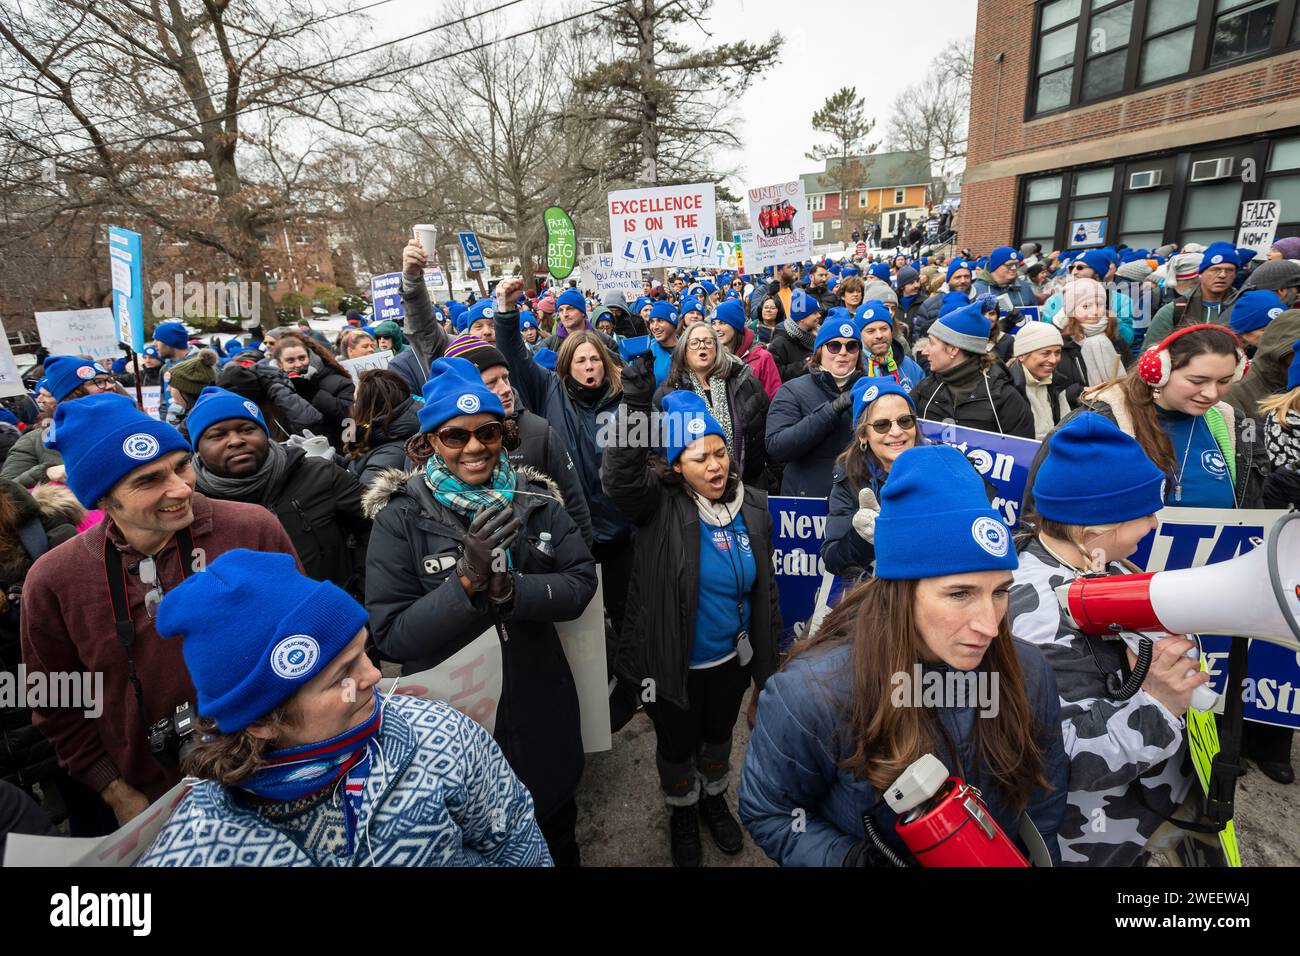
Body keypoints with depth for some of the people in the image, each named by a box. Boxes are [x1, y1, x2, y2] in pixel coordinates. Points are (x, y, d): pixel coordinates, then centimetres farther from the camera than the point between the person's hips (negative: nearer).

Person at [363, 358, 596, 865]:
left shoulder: (535, 500, -6)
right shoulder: (401, 518, -14)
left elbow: (581, 582, -11)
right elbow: (391, 636, -17)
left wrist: (510, 590, -28)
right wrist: (465, 581, -32)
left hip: (542, 713, 2)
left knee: (556, 840, 26)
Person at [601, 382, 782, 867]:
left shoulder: (753, 507, -7)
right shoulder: (659, 504, -18)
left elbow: (764, 588, 3)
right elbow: (619, 476, -41)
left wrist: (768, 655, 8)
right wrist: (637, 406, -50)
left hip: (730, 659, 3)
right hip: (672, 664, -3)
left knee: (719, 734, 26)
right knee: (677, 743, 19)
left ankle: (714, 799, 56)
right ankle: (682, 812, 50)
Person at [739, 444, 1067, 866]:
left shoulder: (1028, 673, -20)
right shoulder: (812, 694, -33)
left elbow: (1043, 814, -5)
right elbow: (767, 813, -20)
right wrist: (855, 859, -31)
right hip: (861, 851, -2)